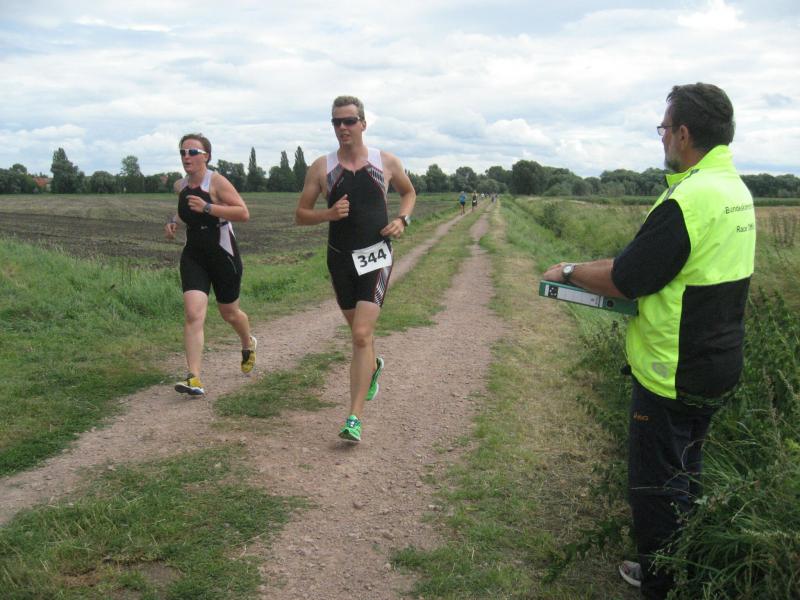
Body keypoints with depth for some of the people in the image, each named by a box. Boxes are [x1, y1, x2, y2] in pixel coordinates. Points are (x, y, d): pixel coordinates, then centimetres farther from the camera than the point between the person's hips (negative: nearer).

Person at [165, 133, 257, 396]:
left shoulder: (217, 182, -14)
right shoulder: (180, 186, 4)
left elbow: (244, 213, -22)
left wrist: (207, 208, -28)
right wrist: (173, 221, 5)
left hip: (223, 255, -4)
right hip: (193, 256, 4)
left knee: (229, 312, 14)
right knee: (193, 313, -14)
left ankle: (248, 345, 48)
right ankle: (194, 379, -17)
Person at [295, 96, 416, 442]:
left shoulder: (386, 162, 1)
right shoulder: (321, 168, 1)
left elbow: (409, 192, 19)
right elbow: (300, 215, 5)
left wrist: (402, 219, 0)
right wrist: (328, 214, -15)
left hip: (376, 256, -2)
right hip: (340, 257, 3)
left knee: (362, 335, -15)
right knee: (359, 331, 18)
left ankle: (354, 418, -13)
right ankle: (373, 366, 53)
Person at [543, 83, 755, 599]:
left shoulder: (688, 200, -25)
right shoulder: (736, 189, 5)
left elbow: (627, 279, -22)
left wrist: (570, 272, -5)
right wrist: (596, 269, 10)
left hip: (674, 377, -10)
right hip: (719, 368, 10)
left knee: (655, 484, 7)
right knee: (685, 473, 24)